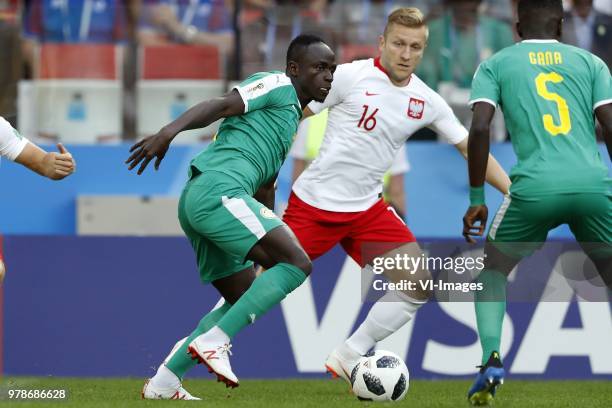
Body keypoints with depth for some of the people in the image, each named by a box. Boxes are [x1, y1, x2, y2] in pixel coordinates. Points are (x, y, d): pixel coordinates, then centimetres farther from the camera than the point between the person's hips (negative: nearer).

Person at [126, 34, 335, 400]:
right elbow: (220, 106, -13)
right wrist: (170, 130, -30)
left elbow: (264, 189, 34)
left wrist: (270, 252, 34)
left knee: (246, 298, 16)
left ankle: (162, 385, 13)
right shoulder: (278, 86, 3)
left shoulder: (291, 117, 31)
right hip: (218, 189, -10)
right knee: (297, 263, -17)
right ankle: (213, 342, -20)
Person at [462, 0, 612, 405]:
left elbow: (480, 127, 1)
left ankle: (492, 358, 1)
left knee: (492, 272, 24)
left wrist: (476, 199, 7)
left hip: (536, 187, -1)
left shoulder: (495, 65, 15)